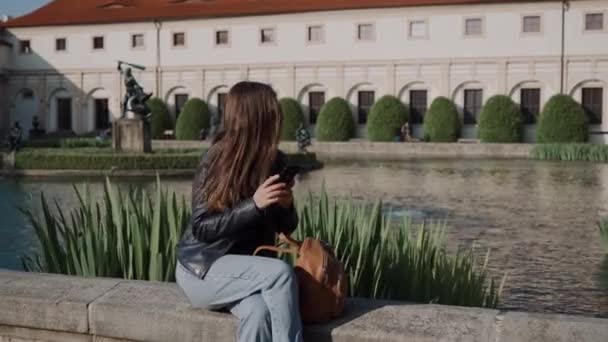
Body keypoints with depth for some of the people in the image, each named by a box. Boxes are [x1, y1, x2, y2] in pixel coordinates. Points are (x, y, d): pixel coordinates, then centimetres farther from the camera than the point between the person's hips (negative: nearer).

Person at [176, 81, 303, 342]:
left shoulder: (276, 162, 0)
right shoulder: (215, 161, -16)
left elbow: (286, 227, 10)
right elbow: (202, 228, -17)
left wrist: (286, 205, -13)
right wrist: (254, 204, -27)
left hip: (247, 268, 4)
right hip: (202, 270, -4)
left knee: (258, 312, -31)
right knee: (280, 272, -31)